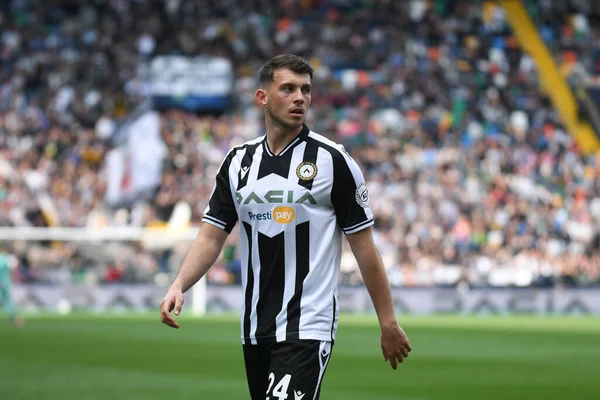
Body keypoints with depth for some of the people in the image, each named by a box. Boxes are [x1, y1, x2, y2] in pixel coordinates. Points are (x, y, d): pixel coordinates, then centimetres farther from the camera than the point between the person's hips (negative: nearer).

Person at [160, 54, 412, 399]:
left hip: (307, 329, -5)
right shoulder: (238, 161, 9)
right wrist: (179, 286, -10)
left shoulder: (333, 160, -4)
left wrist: (389, 323, -3)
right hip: (254, 329, 6)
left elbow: (364, 245, -3)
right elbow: (212, 236, 8)